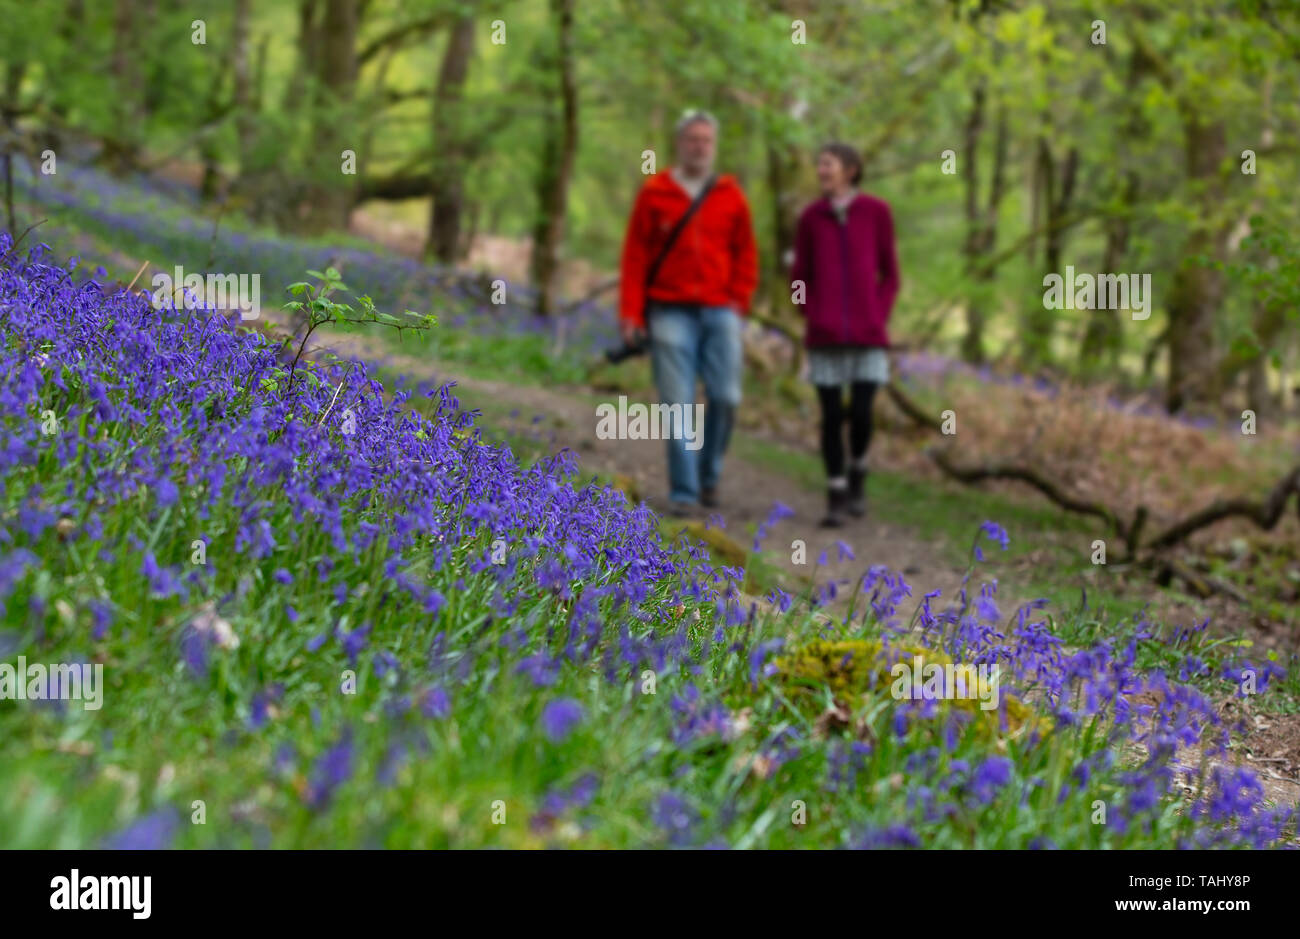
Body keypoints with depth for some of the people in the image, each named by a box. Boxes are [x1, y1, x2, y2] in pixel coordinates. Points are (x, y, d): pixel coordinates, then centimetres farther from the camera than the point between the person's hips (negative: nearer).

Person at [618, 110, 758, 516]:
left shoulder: (731, 197, 9)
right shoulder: (655, 194, 5)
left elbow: (746, 255, 14)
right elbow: (635, 256, 3)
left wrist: (738, 301, 2)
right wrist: (631, 314, -2)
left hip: (720, 312, 2)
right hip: (670, 313, -2)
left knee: (726, 398, -4)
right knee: (678, 404, -5)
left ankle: (709, 475, 18)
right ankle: (683, 493, 1)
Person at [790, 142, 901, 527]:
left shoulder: (876, 211, 3)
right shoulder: (811, 217, 6)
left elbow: (890, 274, 7)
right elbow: (799, 278, 11)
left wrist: (879, 320, -4)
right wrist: (812, 320, -2)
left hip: (867, 336, -1)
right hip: (824, 338, 1)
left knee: (861, 414, -8)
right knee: (831, 417, -1)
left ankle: (857, 475, 20)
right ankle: (836, 498, 8)